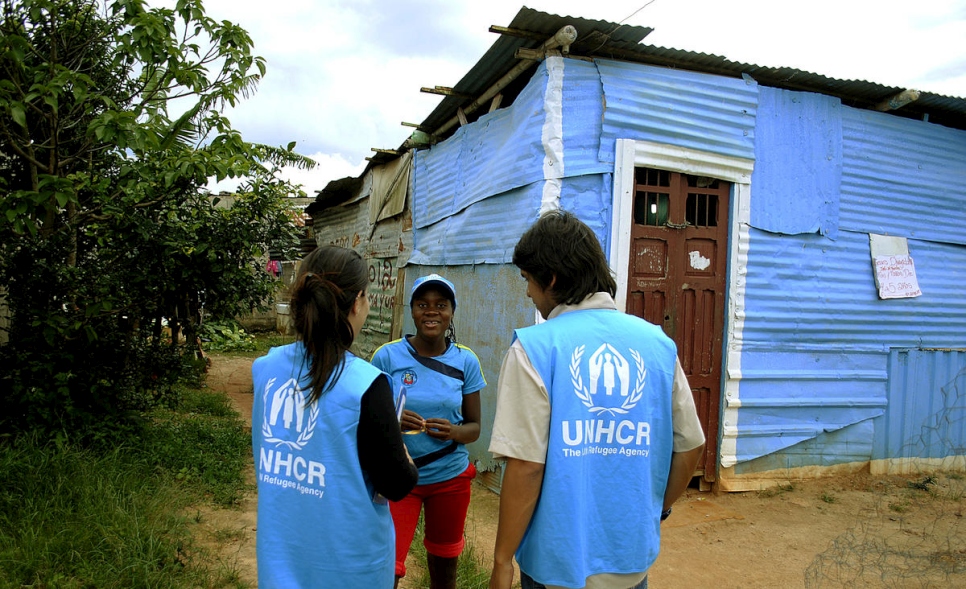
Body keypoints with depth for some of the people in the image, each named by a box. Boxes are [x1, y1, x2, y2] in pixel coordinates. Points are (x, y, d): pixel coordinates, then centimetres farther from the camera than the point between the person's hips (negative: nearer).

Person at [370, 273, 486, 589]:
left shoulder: (466, 361, -4)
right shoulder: (387, 356, -10)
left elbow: (474, 426, 1)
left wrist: (453, 431, -21)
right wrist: (392, 421, -26)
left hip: (450, 477, 2)